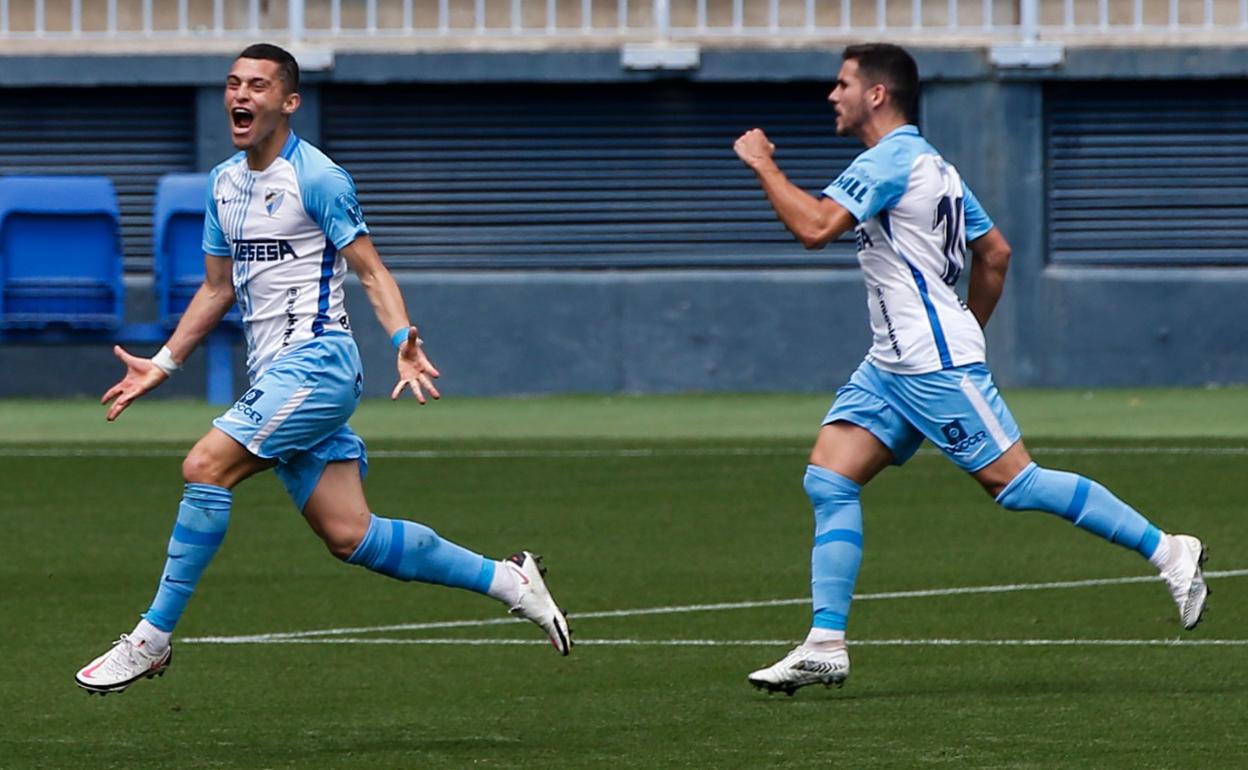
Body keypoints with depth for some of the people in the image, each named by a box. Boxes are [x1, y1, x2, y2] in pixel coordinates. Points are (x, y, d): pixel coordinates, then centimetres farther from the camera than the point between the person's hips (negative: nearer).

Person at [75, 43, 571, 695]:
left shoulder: (316, 178, -8)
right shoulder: (224, 183, 16)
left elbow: (370, 271, -8)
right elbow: (217, 288, 25)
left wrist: (404, 341, -24)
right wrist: (162, 365, 21)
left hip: (315, 360, -8)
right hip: (273, 373, 8)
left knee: (206, 466, -20)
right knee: (349, 536, 2)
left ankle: (151, 639, -15)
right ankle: (506, 579, 14)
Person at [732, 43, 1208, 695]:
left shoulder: (891, 159, -12)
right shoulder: (930, 164, 18)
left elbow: (814, 227, -23)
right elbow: (996, 253, 24)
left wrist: (763, 164, -11)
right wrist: (968, 331, 30)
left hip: (934, 365, -10)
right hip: (891, 365, 10)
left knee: (1012, 481, -9)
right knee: (828, 479, 1)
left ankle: (1168, 552, -2)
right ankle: (824, 646, -3)